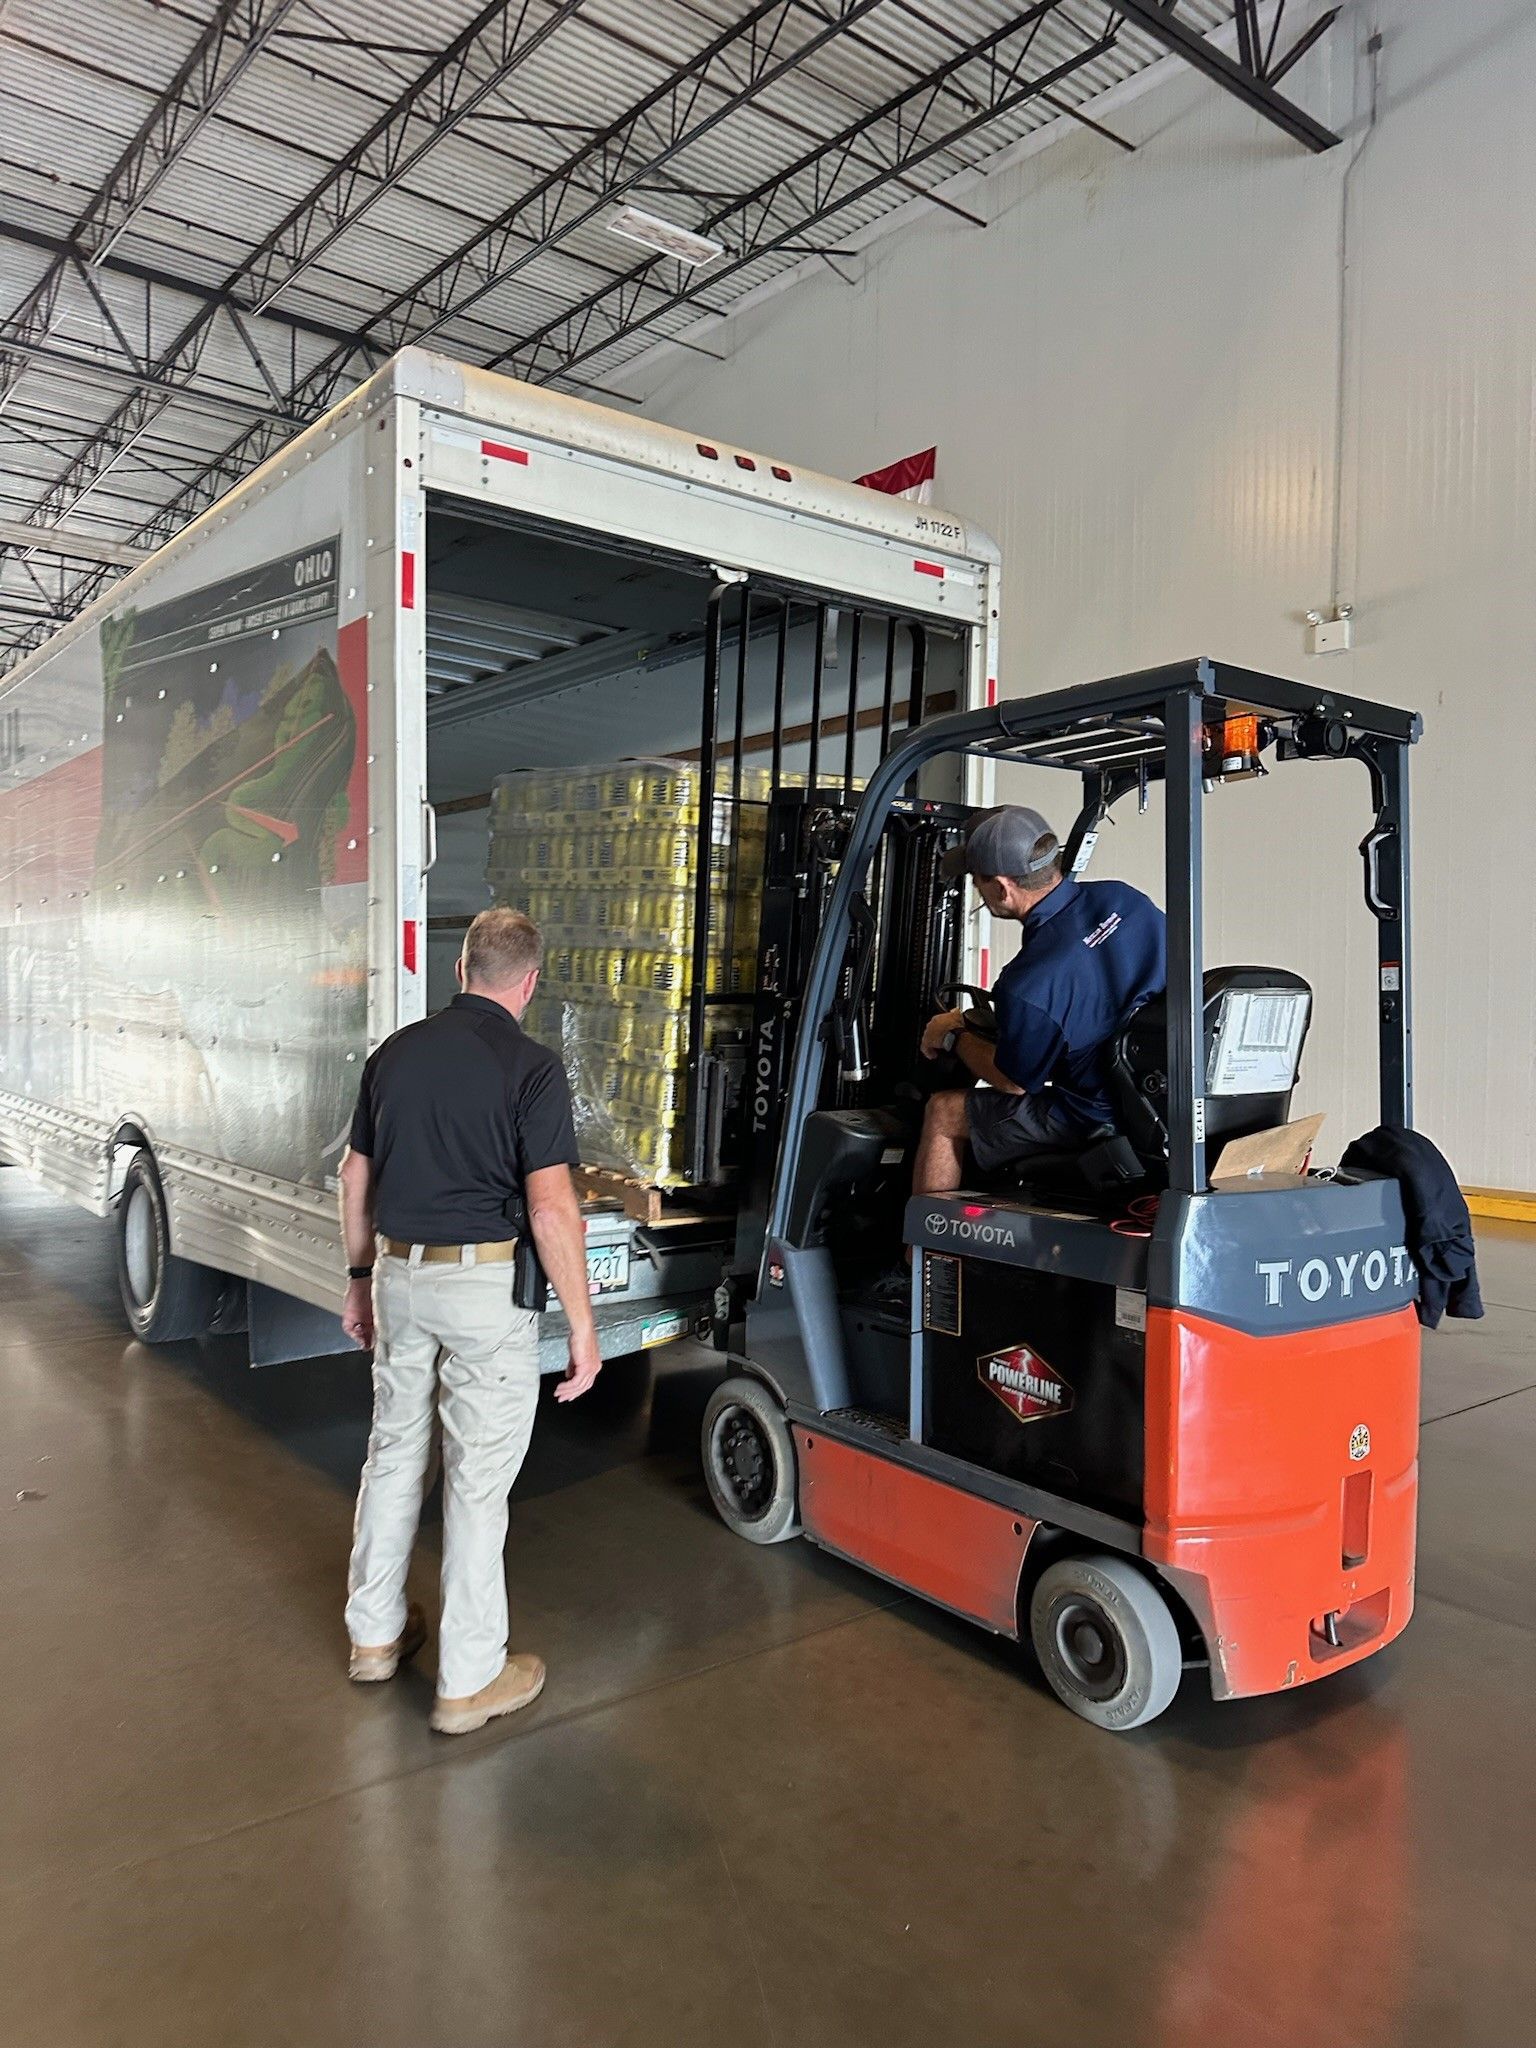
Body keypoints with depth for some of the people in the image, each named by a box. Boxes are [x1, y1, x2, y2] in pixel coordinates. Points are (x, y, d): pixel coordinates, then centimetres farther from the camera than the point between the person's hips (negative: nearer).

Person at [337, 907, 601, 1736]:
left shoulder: (397, 1051, 4)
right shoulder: (531, 1067, -13)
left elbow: (355, 1179, 11)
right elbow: (551, 1208, -19)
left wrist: (360, 1278, 22)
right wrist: (582, 1325, -12)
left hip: (400, 1273, 6)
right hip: (486, 1284, -6)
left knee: (394, 1450, 21)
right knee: (477, 1478, 5)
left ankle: (374, 1632, 37)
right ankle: (470, 1680, 17)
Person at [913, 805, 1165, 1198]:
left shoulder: (1030, 981, -27)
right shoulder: (1124, 898, -5)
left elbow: (1014, 1081, -11)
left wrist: (953, 1036, 6)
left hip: (1097, 1121, -8)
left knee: (944, 1112, 7)